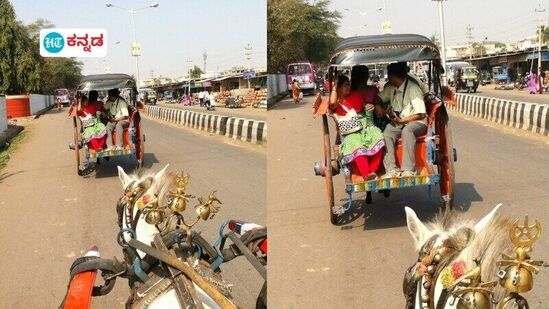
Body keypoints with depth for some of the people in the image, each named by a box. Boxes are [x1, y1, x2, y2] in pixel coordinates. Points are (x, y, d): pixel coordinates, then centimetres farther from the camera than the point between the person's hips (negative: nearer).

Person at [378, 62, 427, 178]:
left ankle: (408, 170, -39)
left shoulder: (413, 88, -12)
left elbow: (421, 114, -14)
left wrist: (402, 120, -19)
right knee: (386, 133, -27)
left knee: (407, 130, -39)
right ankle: (391, 169, -31)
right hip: (397, 122, 6)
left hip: (415, 122, -5)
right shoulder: (391, 88, 8)